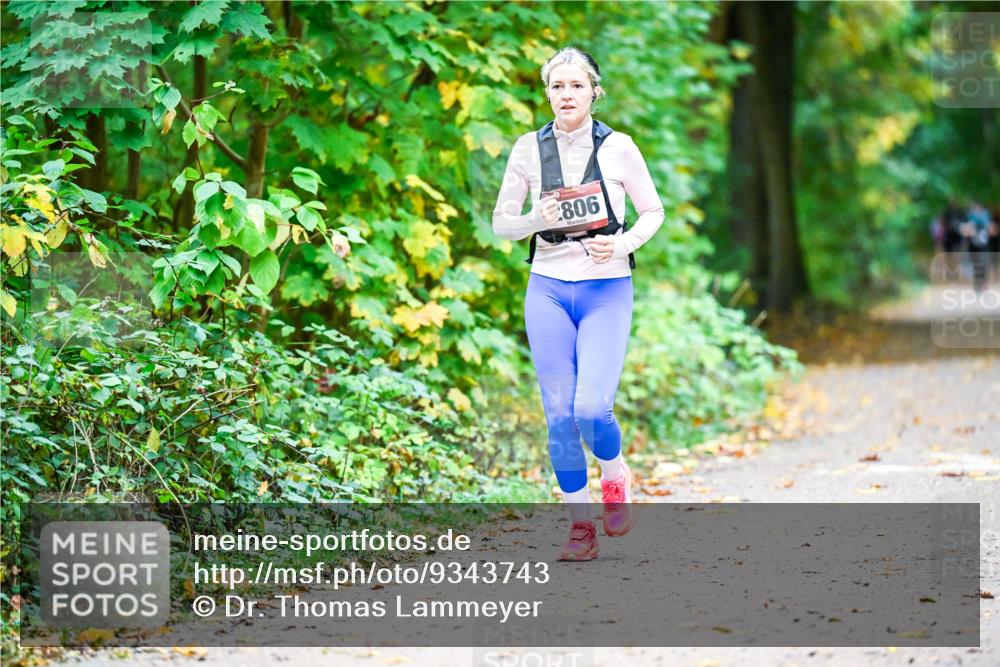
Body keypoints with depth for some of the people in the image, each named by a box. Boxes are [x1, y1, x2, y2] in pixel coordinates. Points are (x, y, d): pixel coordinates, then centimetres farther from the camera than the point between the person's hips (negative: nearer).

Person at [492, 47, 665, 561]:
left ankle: (615, 479, 17)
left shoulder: (618, 147, -2)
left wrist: (622, 244, -12)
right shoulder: (529, 148, 2)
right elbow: (501, 222, 7)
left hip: (607, 290, -2)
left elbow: (653, 212, 7)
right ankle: (581, 526, 11)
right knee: (559, 413, 0)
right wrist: (537, 221, -14)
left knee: (592, 408, -15)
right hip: (548, 289, 2)